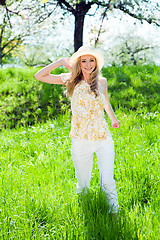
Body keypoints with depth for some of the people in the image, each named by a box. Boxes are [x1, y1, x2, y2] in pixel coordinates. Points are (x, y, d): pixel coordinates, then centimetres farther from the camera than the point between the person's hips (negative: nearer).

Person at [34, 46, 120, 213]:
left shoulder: (101, 81, 4)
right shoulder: (71, 80, -1)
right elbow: (39, 76, -6)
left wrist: (114, 119, 39)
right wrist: (61, 61, -10)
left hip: (103, 139, 1)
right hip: (81, 141, -1)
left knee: (108, 182, -2)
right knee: (83, 185, 12)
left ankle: (114, 210, 17)